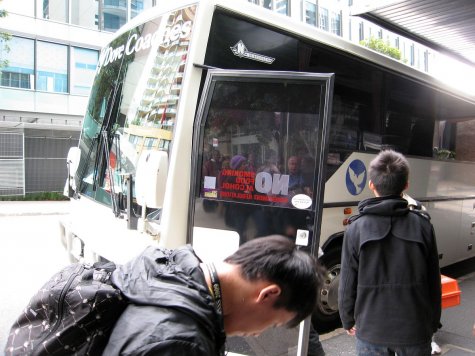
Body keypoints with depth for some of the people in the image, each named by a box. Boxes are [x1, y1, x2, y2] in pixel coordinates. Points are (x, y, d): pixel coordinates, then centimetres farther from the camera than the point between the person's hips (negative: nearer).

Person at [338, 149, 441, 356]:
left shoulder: (357, 227, -12)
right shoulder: (423, 225, -8)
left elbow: (348, 282, -7)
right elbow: (433, 281, -1)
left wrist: (348, 320, 9)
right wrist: (434, 321, 14)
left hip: (371, 329, -1)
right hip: (415, 328, 1)